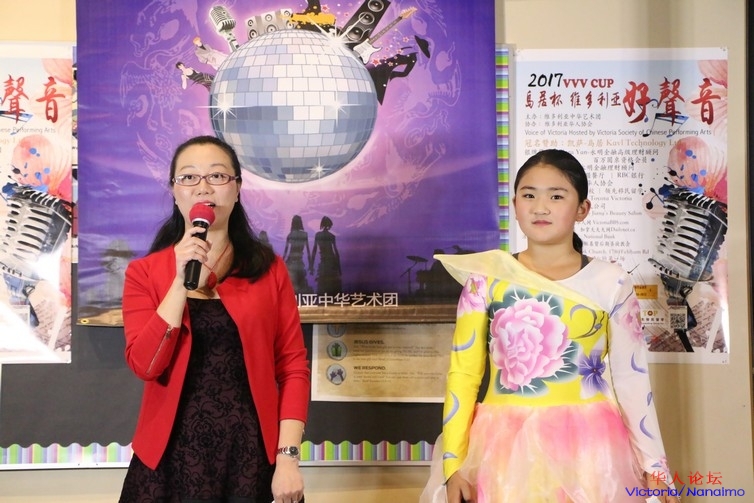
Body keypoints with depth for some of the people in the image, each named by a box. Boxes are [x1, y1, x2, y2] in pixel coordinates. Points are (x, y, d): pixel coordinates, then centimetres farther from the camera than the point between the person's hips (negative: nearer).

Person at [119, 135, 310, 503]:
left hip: (253, 451, 0)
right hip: (172, 454, 0)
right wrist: (182, 280, -17)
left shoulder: (268, 268, 0)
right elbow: (145, 365, -11)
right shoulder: (144, 272, 0)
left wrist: (288, 457, -9)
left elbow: (293, 366, -2)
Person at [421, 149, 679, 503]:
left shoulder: (611, 282, -1)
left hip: (589, 450, 0)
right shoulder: (487, 278, -2)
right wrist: (454, 463, -7)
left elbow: (630, 378, 2)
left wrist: (654, 465, 0)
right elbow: (463, 373, -2)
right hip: (506, 450, 0)